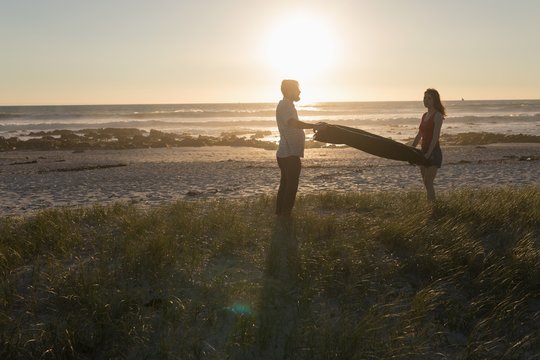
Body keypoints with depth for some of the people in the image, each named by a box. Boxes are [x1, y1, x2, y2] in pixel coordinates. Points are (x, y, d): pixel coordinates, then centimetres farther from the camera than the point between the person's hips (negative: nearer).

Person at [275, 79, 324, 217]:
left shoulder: (287, 105, 19)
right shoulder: (284, 105, -14)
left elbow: (294, 125, 27)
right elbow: (293, 123, -31)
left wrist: (314, 126, 18)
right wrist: (314, 126, -30)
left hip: (286, 154, 11)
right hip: (289, 154, -11)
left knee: (285, 185, 15)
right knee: (291, 187, -6)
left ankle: (280, 213, 22)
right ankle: (285, 215, -2)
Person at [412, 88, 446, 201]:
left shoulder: (437, 115, -10)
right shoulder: (425, 115, 14)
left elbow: (435, 136, -18)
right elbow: (419, 135, 19)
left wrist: (429, 153, -26)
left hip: (434, 152, -8)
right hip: (424, 152, 8)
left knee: (428, 183, -12)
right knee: (426, 183, 11)